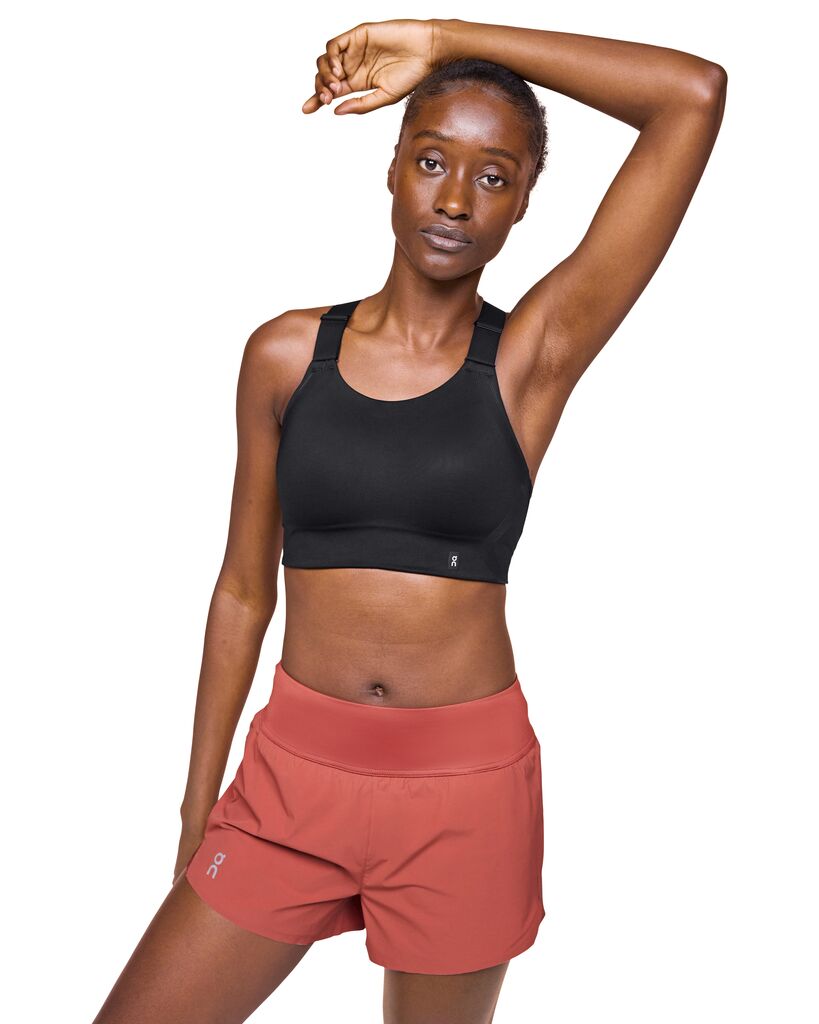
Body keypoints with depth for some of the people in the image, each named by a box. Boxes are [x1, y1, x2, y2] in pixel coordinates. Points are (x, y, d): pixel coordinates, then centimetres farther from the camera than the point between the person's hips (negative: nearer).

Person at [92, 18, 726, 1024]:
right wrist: (198, 807, 8)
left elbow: (696, 94, -11)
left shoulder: (533, 355, -6)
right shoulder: (285, 354, 0)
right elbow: (244, 588, 5)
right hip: (293, 771, 2)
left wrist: (448, 40, -8)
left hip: (467, 786, -1)